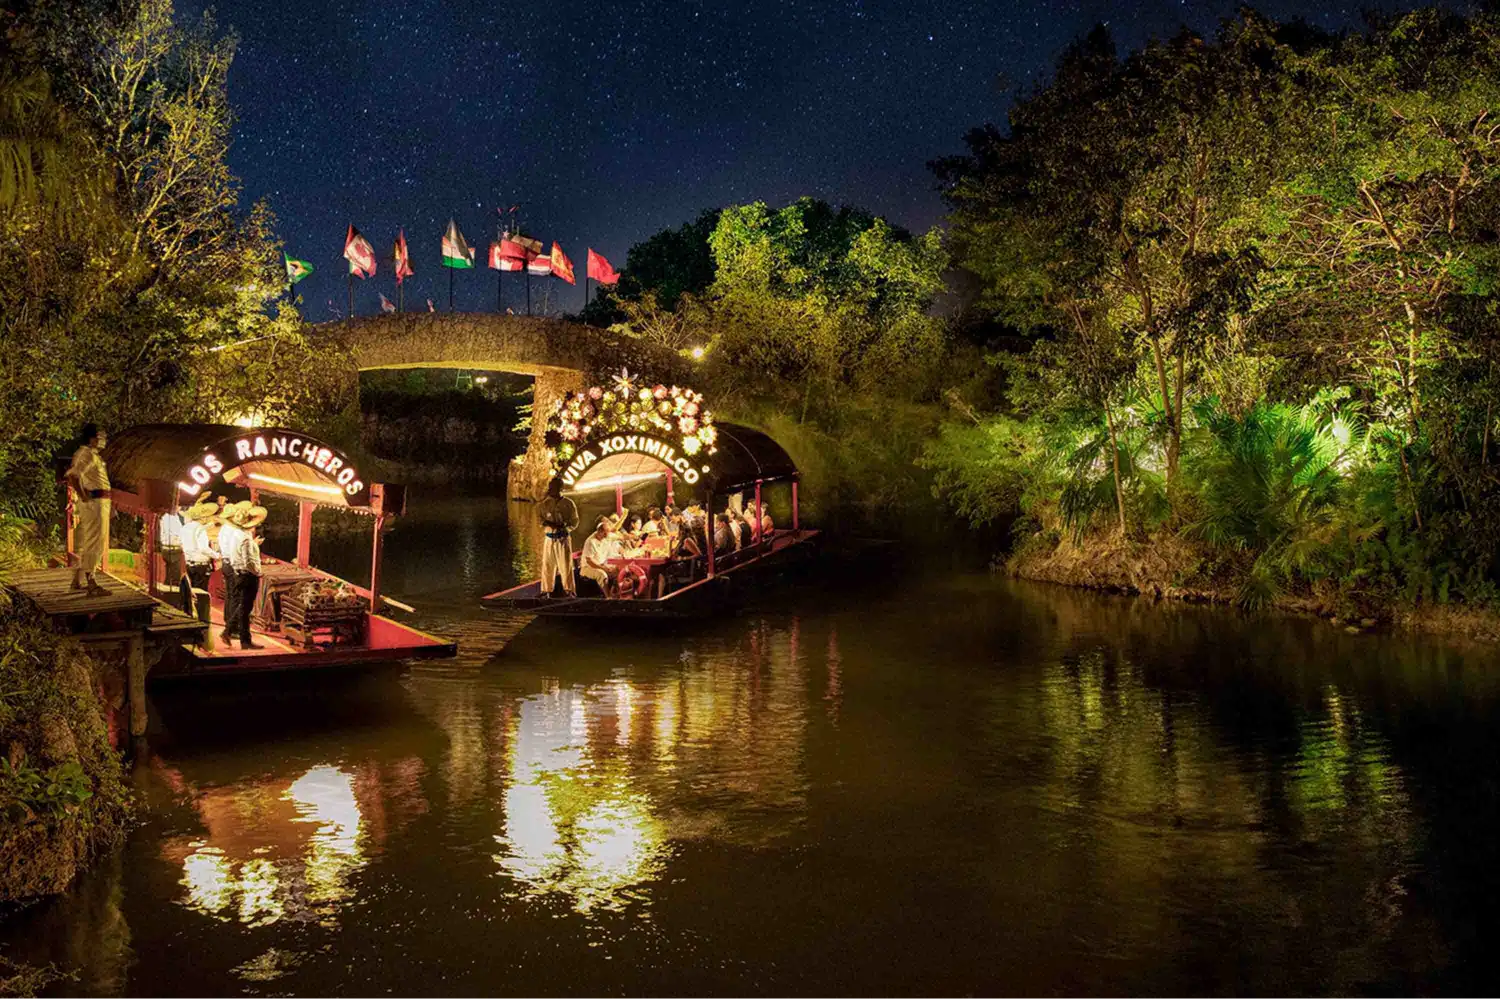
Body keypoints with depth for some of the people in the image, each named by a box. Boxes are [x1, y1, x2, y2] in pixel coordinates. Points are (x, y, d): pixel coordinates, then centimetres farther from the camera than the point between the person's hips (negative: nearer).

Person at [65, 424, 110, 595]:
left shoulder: (94, 454, 16)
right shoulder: (86, 453, -14)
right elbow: (73, 476, -26)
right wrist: (84, 497, -22)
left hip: (100, 503, 10)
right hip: (94, 503, -10)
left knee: (87, 543, 16)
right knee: (94, 543, -7)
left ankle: (77, 581, 24)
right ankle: (92, 584, -5)